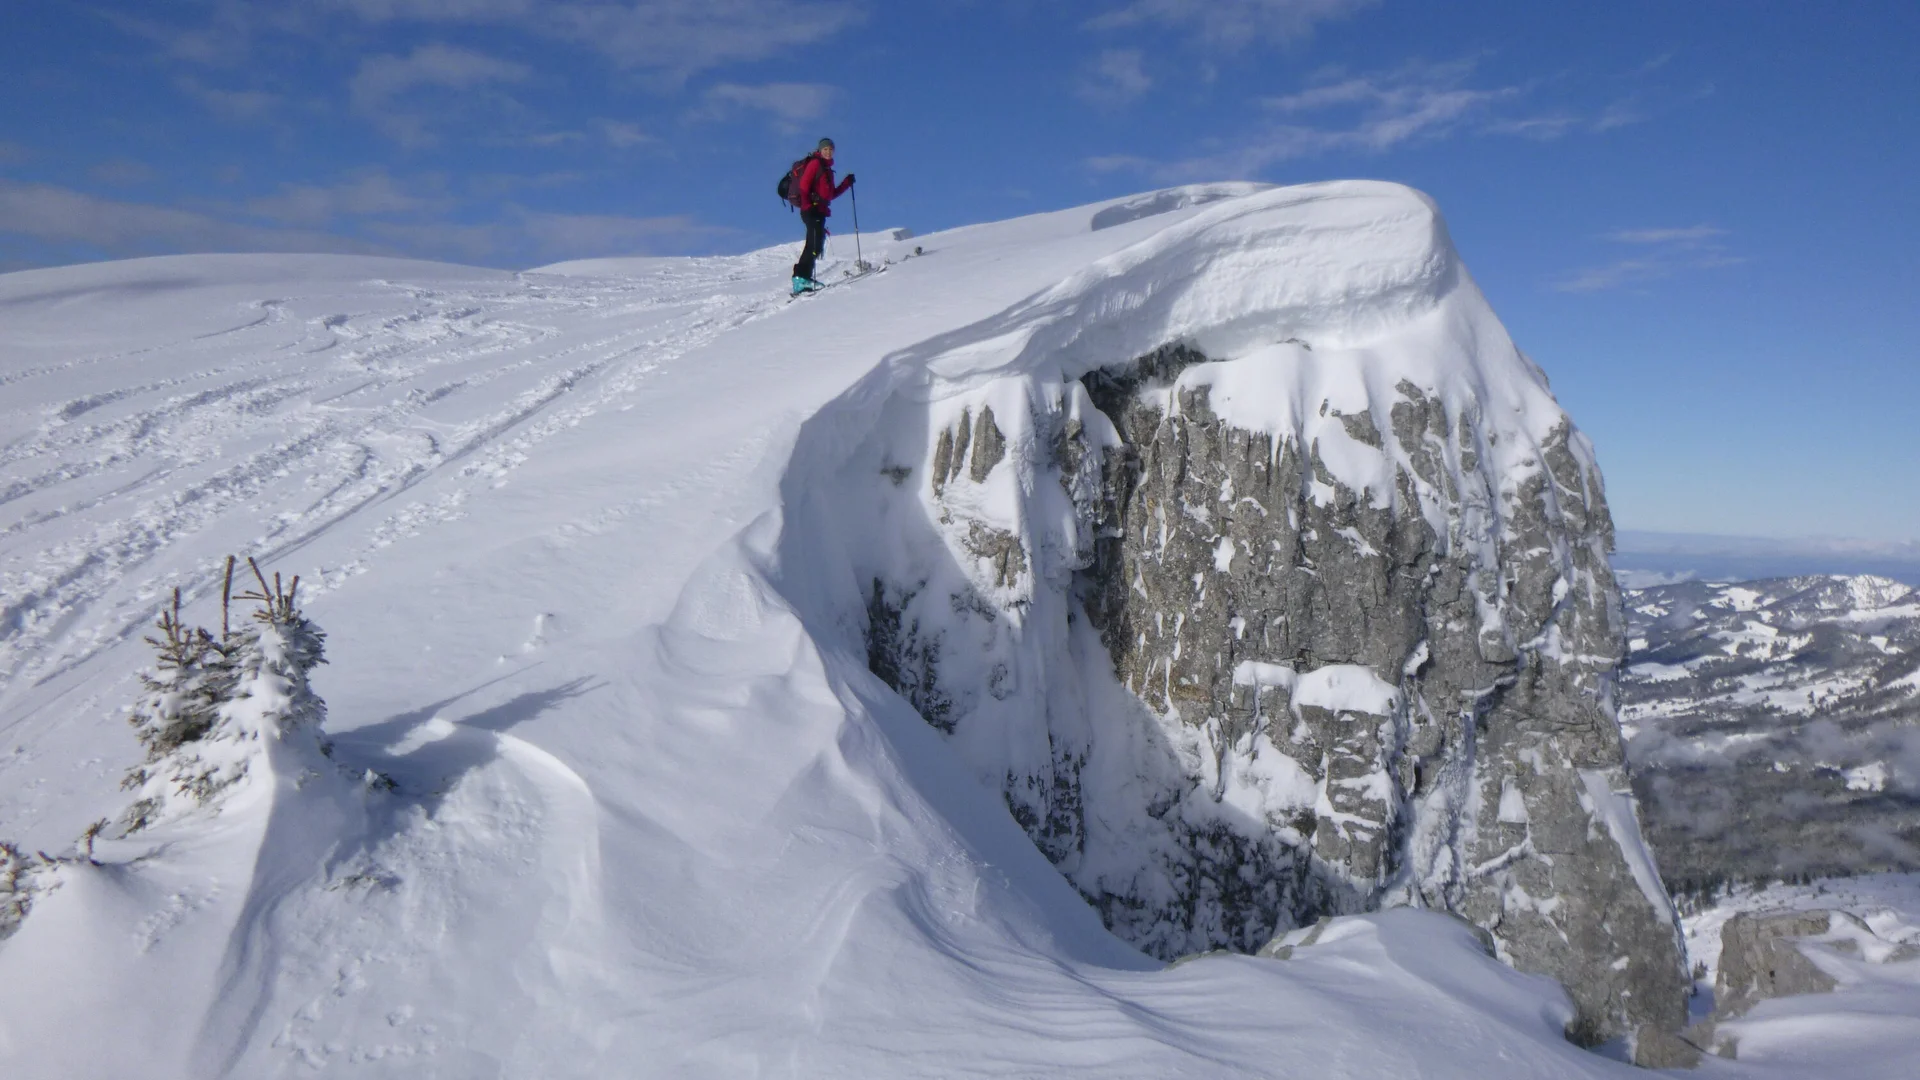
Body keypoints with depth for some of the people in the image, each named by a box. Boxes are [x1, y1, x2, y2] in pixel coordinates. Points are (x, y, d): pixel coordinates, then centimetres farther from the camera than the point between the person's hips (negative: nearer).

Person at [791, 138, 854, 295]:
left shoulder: (827, 169, 25)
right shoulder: (815, 163, -1)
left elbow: (832, 194, 24)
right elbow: (803, 186, -11)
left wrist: (847, 183, 16)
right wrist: (807, 206, -21)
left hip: (820, 211, 9)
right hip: (812, 209, -9)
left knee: (814, 245, 8)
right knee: (815, 243, -19)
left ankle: (802, 277, 9)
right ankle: (802, 277, -24)